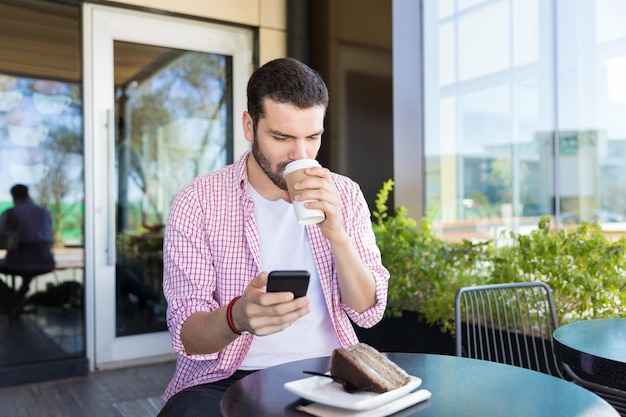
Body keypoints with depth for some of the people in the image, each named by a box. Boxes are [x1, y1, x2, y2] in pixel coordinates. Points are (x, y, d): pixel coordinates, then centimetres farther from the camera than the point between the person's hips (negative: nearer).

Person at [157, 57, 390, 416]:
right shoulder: (198, 201, -5)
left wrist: (335, 232, -19)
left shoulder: (344, 195, 2)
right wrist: (236, 317, -32)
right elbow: (186, 334, -9)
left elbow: (369, 312, -2)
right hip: (226, 378, -2)